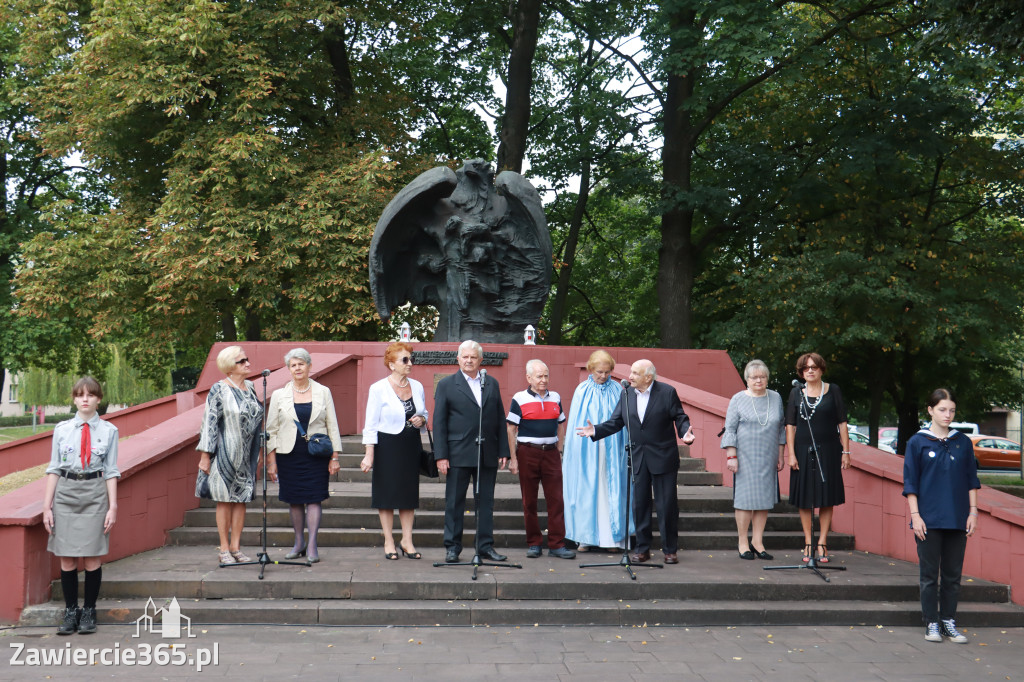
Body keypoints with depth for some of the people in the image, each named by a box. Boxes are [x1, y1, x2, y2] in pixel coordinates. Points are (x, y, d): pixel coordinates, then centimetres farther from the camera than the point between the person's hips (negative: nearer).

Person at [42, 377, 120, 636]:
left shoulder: (108, 431, 1)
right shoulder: (62, 429, 5)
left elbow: (111, 471, 2)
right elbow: (54, 469, 6)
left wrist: (113, 506, -2)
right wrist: (47, 506, 3)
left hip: (95, 495, -1)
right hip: (65, 493, 1)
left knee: (92, 559, 0)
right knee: (67, 559, 4)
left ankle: (89, 612, 13)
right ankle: (70, 611, 16)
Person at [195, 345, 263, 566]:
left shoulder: (250, 387, 10)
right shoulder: (218, 390, -9)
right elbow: (209, 423, -10)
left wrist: (257, 452, 16)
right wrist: (205, 455, -12)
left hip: (246, 454, 6)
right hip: (225, 454, -6)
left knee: (242, 498, 7)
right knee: (225, 500, 0)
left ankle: (236, 547, 15)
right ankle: (224, 549, 8)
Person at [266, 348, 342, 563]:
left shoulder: (323, 392, 5)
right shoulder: (279, 395, 5)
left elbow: (332, 426, 5)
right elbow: (271, 429, 6)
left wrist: (335, 457, 0)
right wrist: (271, 460, 0)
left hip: (316, 455, -1)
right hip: (289, 455, 1)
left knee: (314, 498, -5)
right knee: (294, 500, 5)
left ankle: (312, 545, 0)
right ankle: (298, 543, 19)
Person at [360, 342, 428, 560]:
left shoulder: (417, 386, 7)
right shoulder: (378, 389, -7)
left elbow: (424, 413, 20)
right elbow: (371, 425, -7)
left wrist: (422, 420, -4)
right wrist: (369, 454, -13)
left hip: (411, 446, 5)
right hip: (387, 447, -4)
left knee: (409, 493, 7)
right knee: (387, 493, 1)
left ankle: (407, 540, 17)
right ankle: (388, 542, 12)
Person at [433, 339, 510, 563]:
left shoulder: (492, 384, 12)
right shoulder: (446, 385, 2)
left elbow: (500, 419, 12)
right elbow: (439, 422, -1)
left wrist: (503, 451, 5)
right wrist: (441, 455, -8)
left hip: (488, 454, 3)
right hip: (458, 454, -3)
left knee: (486, 502, 8)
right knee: (454, 502, 3)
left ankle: (485, 546, 17)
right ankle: (452, 547, 12)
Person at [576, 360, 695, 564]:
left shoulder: (667, 392, -6)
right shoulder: (626, 394, 6)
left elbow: (680, 417, -4)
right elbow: (616, 422, 7)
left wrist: (685, 433, -24)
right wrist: (596, 430, -7)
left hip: (663, 457, -4)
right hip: (637, 458, 4)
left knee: (667, 505, 2)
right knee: (639, 504, 8)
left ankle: (670, 549, 13)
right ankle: (642, 549, 18)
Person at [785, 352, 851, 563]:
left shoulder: (833, 391, 4)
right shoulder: (796, 393, 5)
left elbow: (842, 423, 4)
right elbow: (790, 425, 3)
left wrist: (845, 451, -2)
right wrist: (791, 454, -4)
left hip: (828, 451, -1)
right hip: (803, 450, 1)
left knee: (826, 499, 1)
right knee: (804, 500, 3)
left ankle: (822, 543, 10)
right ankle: (808, 544, 12)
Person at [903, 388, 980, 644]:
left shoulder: (963, 443, 7)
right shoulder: (917, 442, -1)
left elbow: (972, 481, 11)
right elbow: (910, 483, -1)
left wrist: (973, 512, 4)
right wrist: (915, 515, -8)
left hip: (957, 520, 3)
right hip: (928, 520, -3)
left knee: (953, 573, 8)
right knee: (930, 574, 3)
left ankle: (949, 622, 17)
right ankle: (931, 623, 11)